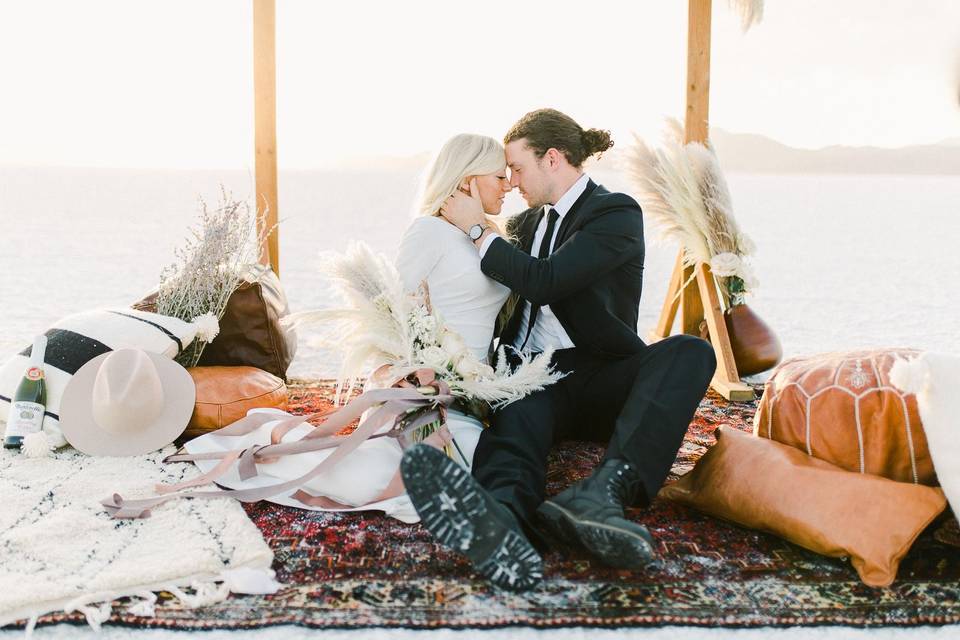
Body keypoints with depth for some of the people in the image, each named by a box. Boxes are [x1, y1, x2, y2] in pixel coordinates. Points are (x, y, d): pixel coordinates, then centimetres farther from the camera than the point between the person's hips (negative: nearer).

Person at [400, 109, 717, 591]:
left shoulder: (616, 213, -1)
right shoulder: (528, 221, 21)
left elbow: (544, 281, -15)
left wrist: (477, 230, -6)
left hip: (594, 378, -3)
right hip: (529, 376, 3)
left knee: (689, 352, -33)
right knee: (520, 410, -34)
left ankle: (604, 490, -59)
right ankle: (502, 519, -70)